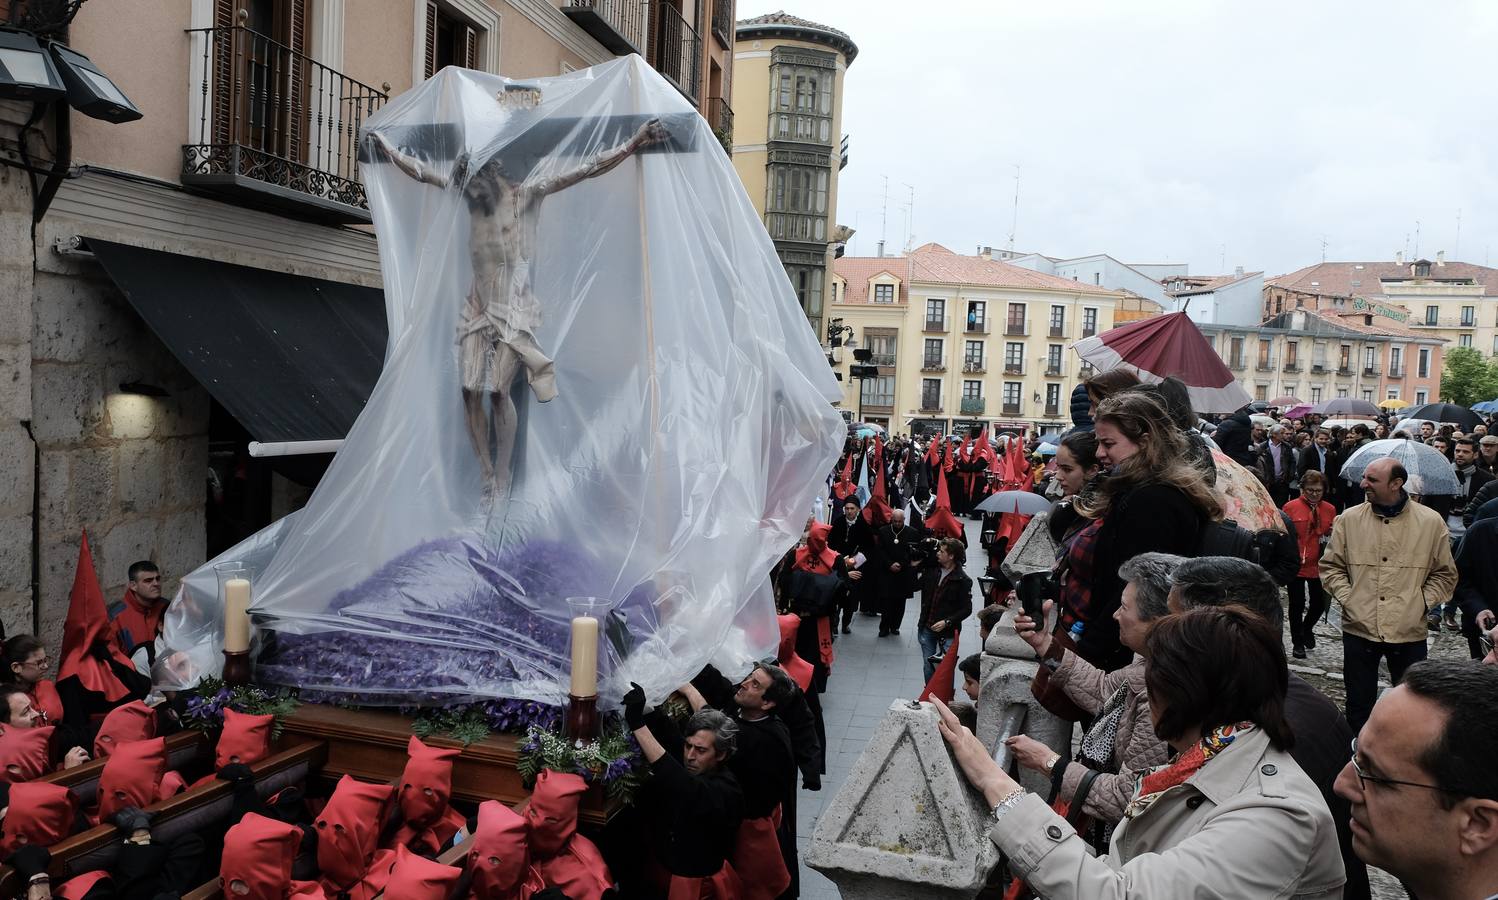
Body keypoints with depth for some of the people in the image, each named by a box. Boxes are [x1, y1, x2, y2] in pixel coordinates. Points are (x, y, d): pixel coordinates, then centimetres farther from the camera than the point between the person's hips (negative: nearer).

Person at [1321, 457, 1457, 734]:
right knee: (1359, 704, 11)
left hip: (1409, 632, -1)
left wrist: (1422, 602, -4)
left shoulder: (1431, 522, -1)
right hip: (1359, 628, 1)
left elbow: (1445, 574, 8)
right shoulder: (1349, 519, 1)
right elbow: (1330, 566, 8)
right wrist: (1347, 598, -4)